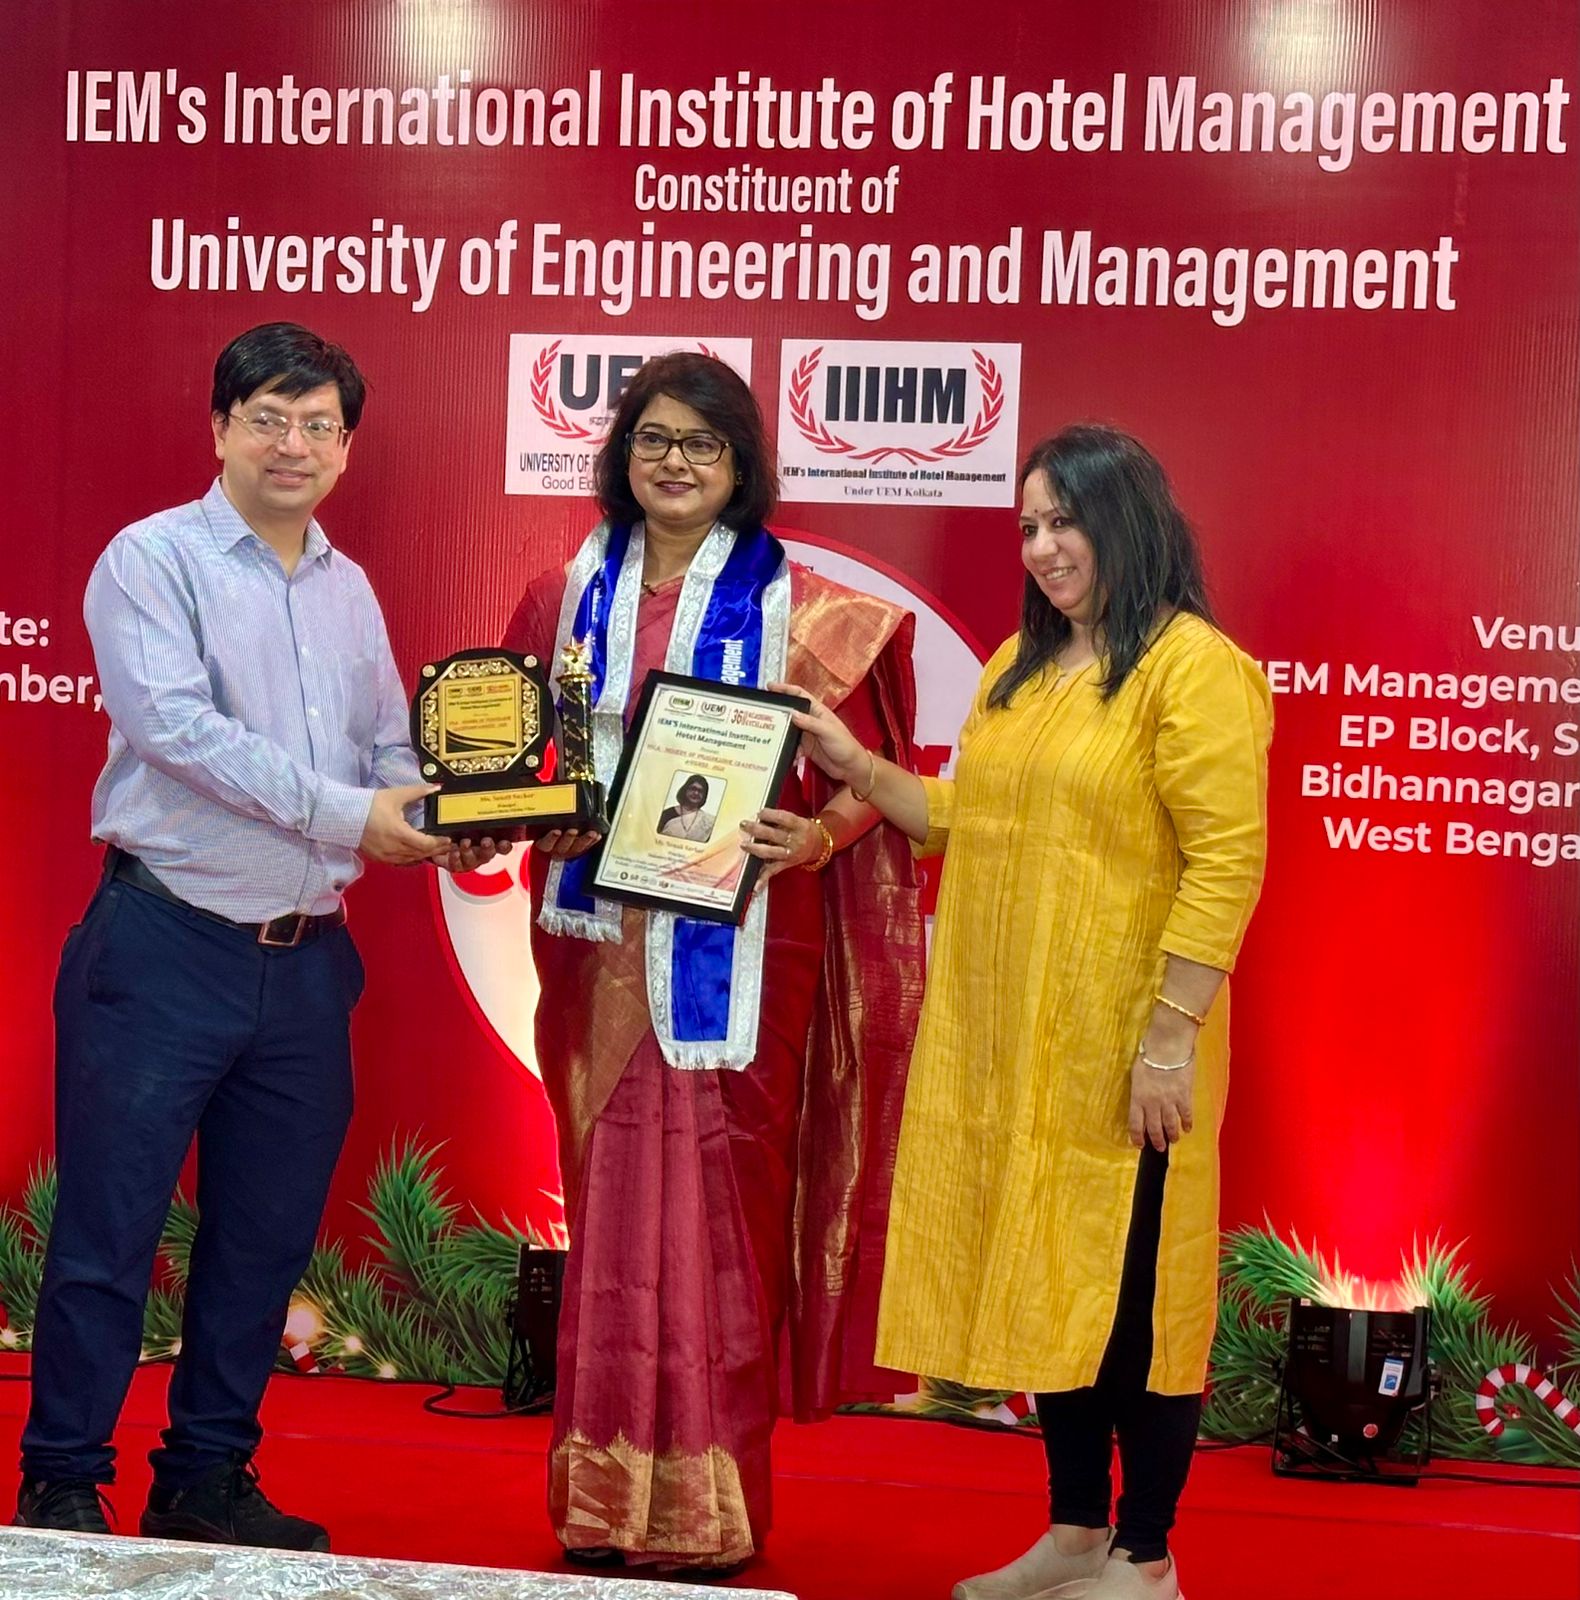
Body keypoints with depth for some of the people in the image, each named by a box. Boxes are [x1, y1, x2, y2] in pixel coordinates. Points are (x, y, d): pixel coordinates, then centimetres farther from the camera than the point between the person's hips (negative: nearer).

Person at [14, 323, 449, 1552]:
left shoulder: (349, 591, 15)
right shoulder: (154, 560, -5)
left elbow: (390, 752, 16)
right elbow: (175, 725, -17)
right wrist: (343, 812, -22)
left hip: (305, 961, 6)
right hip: (165, 945, -6)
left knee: (266, 1239, 12)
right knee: (110, 1231, -1)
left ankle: (209, 1479, 24)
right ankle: (63, 1486, 12)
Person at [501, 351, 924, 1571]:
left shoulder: (797, 610, 0)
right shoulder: (570, 598, 10)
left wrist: (817, 839, -21)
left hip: (737, 947, -3)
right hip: (603, 943, 3)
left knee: (719, 1204, -2)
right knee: (611, 1205, 7)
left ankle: (712, 1508, 8)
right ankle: (604, 1502, 16)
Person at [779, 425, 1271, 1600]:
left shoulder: (1193, 666, -11)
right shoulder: (1019, 665, 14)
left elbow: (1227, 862, -16)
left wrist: (1171, 1032, -20)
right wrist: (858, 769, 7)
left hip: (1119, 1048, -8)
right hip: (1004, 1039, 8)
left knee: (1134, 1292, 2)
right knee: (1045, 1280, 14)